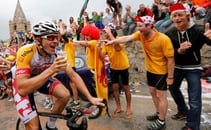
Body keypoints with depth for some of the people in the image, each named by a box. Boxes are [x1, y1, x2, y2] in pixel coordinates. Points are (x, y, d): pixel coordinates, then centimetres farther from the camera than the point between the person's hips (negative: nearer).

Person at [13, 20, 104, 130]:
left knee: (65, 95, -17)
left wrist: (90, 98, -25)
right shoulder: (25, 53, -36)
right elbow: (22, 89, -44)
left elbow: (73, 75, -18)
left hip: (42, 77, 5)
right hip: (22, 84, -4)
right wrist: (51, 70, -55)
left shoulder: (55, 54, -22)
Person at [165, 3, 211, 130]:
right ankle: (183, 111, 48)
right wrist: (179, 50, -32)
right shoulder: (170, 33, -9)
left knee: (194, 100, -2)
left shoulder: (198, 30, -20)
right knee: (173, 88, 22)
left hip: (193, 68, -4)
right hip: (177, 67, 5)